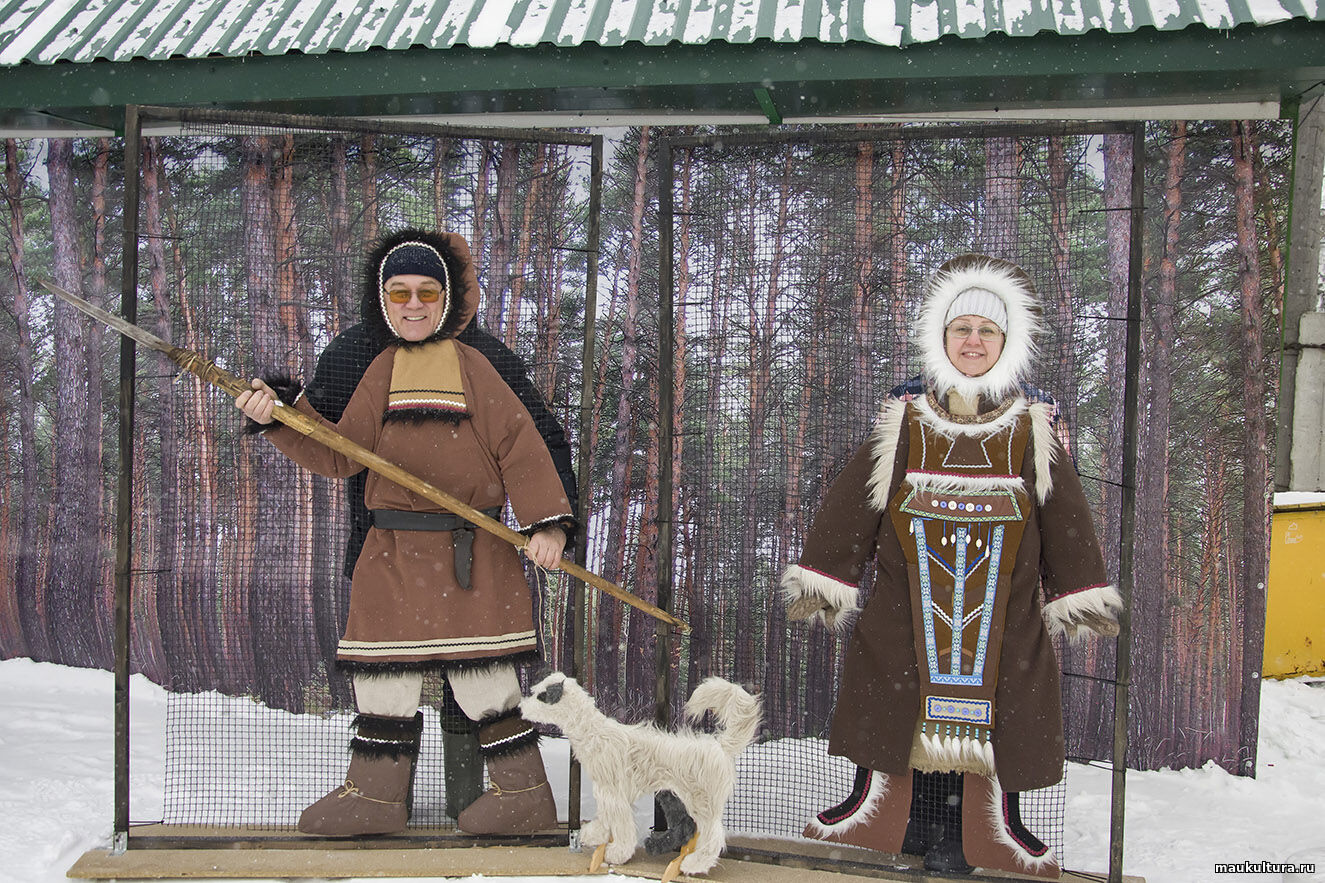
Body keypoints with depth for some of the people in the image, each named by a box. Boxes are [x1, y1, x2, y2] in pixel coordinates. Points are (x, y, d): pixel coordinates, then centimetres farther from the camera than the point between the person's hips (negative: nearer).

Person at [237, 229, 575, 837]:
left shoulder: (471, 366, -2)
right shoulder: (382, 371, 13)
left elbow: (520, 445, -6)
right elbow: (338, 455, 7)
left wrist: (545, 521, -14)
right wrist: (281, 415, -7)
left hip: (470, 553, -5)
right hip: (392, 553, 6)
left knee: (479, 672, -1)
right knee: (383, 672, 11)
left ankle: (523, 788, 14)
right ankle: (376, 792, 26)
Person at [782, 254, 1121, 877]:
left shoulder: (1033, 434, 7)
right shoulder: (901, 428, 5)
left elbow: (1067, 521, 9)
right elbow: (846, 509, 5)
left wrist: (1083, 598, 3)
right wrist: (819, 581, 1)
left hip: (1002, 633, 0)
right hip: (903, 624, 0)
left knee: (981, 728, 3)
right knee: (908, 725, 4)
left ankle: (958, 840, 20)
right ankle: (916, 829, 21)